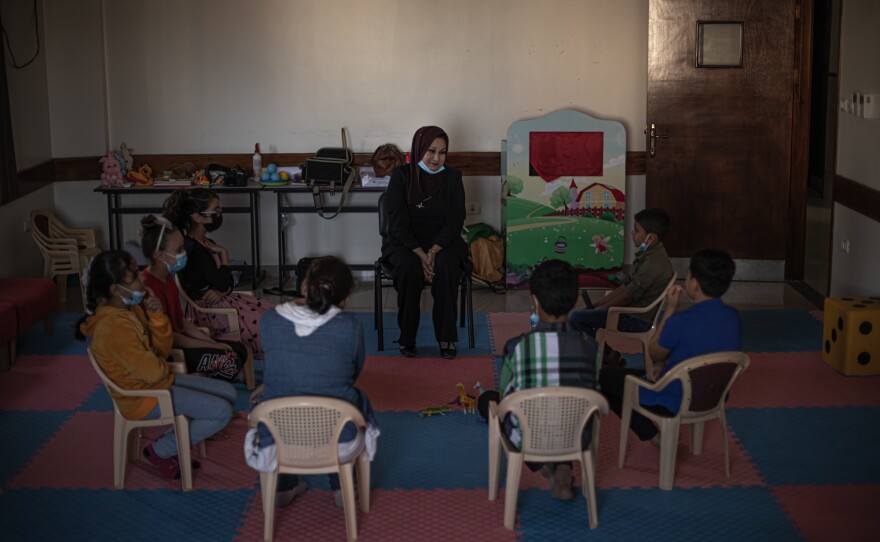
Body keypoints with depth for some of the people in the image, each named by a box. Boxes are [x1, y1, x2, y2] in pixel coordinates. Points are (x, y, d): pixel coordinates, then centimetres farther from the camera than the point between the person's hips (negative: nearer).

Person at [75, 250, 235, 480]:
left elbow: (163, 349, 5)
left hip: (158, 382, 10)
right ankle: (160, 451, 3)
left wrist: (157, 317, -12)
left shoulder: (131, 309, 1)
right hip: (144, 397, -9)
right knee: (222, 412, -14)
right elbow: (153, 372, -26)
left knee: (228, 392, 8)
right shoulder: (114, 327, -28)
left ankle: (172, 441, 15)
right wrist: (163, 366, -3)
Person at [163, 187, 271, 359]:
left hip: (222, 301, 10)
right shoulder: (195, 250, -22)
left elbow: (227, 282, 10)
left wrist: (222, 291, -13)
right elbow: (223, 283, -20)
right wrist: (223, 253, -9)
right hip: (209, 311, -10)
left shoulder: (206, 244, 9)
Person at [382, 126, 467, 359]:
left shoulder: (452, 178, 1)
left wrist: (434, 252, -22)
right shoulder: (401, 176, -4)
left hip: (442, 242, 1)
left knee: (446, 266, -32)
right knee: (409, 267, -33)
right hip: (404, 243, -1)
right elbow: (398, 222, -11)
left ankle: (447, 337, -21)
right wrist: (420, 254, -23)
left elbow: (455, 222, -6)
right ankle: (406, 338, -20)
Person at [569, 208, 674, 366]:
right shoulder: (648, 255, 8)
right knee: (581, 313, 19)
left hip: (639, 319, -11)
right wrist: (597, 304, 7)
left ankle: (609, 357, -3)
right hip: (634, 312, 11)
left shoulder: (653, 263, -23)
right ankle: (611, 354, 16)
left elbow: (627, 297, -19)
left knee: (575, 318, -16)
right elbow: (625, 287, 12)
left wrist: (601, 308, -6)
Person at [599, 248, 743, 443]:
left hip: (675, 403, -7)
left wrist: (670, 309, -7)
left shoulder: (681, 322, -29)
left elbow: (654, 354, -8)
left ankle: (654, 435, 11)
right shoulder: (733, 318, -8)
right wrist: (664, 363, 0)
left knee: (606, 376, 12)